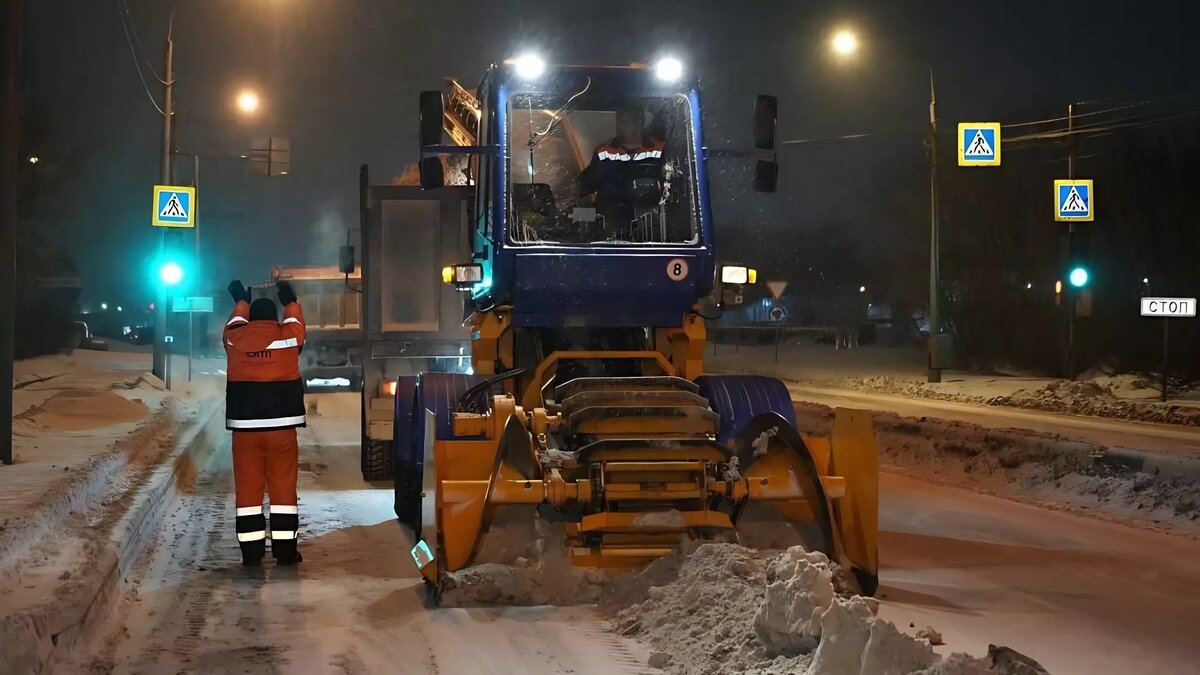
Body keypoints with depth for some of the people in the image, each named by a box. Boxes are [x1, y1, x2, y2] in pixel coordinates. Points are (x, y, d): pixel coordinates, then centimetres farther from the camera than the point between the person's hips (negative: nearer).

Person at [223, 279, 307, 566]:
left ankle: (251, 551, 3)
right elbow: (295, 321, 25)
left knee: (248, 488, 4)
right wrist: (289, 299, 43)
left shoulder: (235, 338, 2)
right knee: (283, 487, 3)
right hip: (282, 425, -1)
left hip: (244, 426, 1)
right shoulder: (288, 336, 1)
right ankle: (285, 549, 3)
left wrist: (242, 301, 44)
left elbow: (236, 322, 27)